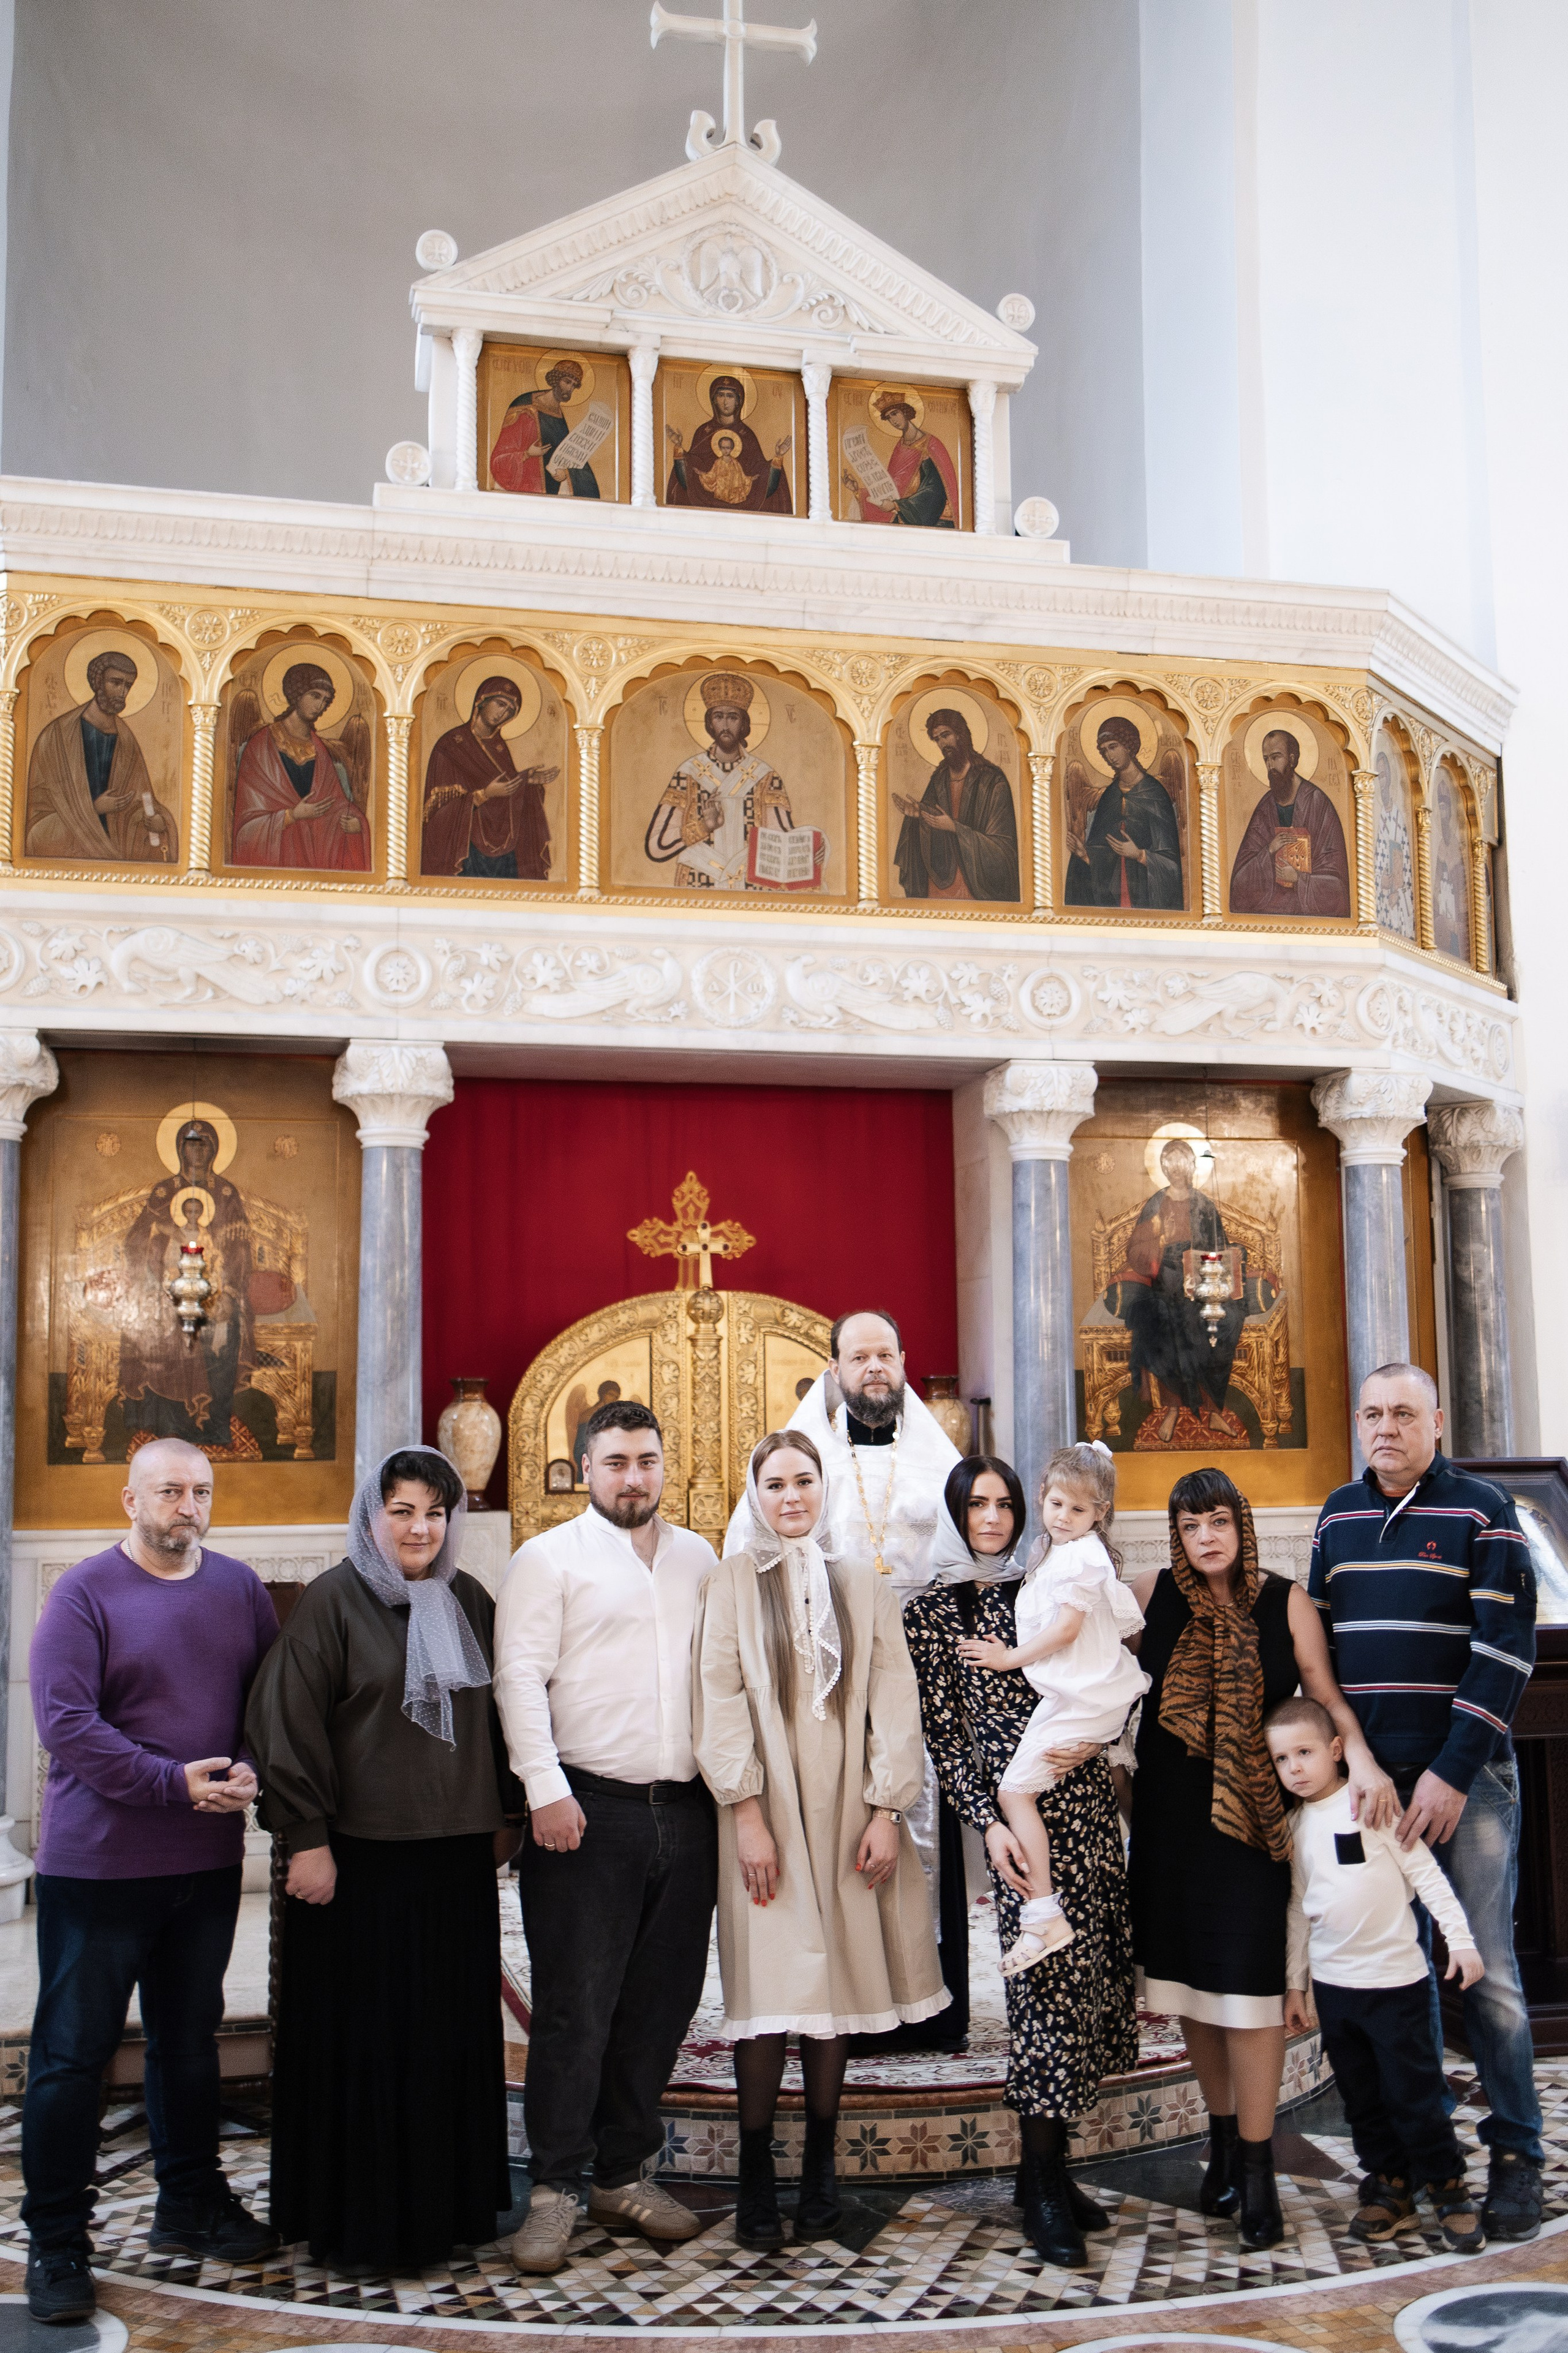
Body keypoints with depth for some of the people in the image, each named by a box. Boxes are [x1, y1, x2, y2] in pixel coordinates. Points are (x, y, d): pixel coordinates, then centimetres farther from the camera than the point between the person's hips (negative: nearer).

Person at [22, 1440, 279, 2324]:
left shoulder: (238, 1587, 4)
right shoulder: (87, 1592, -10)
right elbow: (65, 1722, -18)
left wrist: (249, 1769, -13)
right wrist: (173, 1783, -23)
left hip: (210, 1858, 5)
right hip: (98, 1862, -5)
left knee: (192, 2039, 18)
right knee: (73, 2050, 4)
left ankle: (190, 2204, 34)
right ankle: (57, 2242, 17)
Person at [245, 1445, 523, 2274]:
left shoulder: (469, 1602, 9)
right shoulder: (333, 1601, -7)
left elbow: (500, 1709, 16)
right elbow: (288, 1722, -11)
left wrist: (506, 1811, 12)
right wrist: (307, 1836, -14)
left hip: (457, 1854, 5)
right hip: (360, 1855, -5)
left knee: (455, 2033, 11)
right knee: (363, 2038, 3)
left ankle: (449, 2202, 25)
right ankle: (360, 2217, 18)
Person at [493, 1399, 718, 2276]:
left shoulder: (697, 1558, 14)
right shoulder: (550, 1558, -1)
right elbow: (521, 1678, -7)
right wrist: (546, 1791, -15)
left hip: (685, 1807, 5)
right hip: (589, 1810, -5)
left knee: (660, 2004, 11)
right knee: (575, 2007, -1)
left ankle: (624, 2173, 24)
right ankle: (555, 2189, 12)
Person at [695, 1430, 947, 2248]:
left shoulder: (863, 1586, 9)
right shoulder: (733, 1582, 2)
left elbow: (894, 1699, 5)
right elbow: (718, 1698, -3)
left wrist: (886, 1810, -4)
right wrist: (746, 1812, -11)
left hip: (845, 1806, 2)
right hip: (766, 1808, -2)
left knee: (838, 1977, 4)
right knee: (769, 1982, -5)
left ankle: (820, 2169, 15)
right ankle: (756, 2173, 7)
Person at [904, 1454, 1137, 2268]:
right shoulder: (929, 1611, 2)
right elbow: (942, 1735, -1)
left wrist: (1093, 1738, -5)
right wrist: (987, 1823, -10)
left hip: (1086, 1793, 5)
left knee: (1092, 1971, 5)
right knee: (1048, 1975, -8)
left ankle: (1050, 2167, 18)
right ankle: (1041, 2186, 4)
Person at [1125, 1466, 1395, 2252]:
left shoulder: (1285, 1602, -2)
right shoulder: (1153, 1596, 1)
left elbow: (1326, 1694, -1)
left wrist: (1362, 1758, -18)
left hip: (1253, 1812, -2)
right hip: (1170, 1812, 2)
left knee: (1247, 1979, -7)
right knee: (1191, 1978, 8)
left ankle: (1256, 2168, 5)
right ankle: (1223, 2144, 25)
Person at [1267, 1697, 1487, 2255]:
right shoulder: (1296, 1826, 7)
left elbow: (1424, 1871, -7)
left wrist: (1460, 1939, -11)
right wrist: (1294, 1984, 14)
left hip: (1394, 1978, -5)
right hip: (1332, 1983, 5)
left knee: (1413, 2091, -1)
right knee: (1361, 2096, 11)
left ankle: (1448, 2189, 15)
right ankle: (1387, 2186, 24)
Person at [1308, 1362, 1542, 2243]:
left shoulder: (1482, 1510, -4)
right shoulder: (1339, 1515, 11)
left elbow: (1506, 1648, -10)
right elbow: (1318, 1638, 17)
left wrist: (1453, 1772, -15)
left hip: (1466, 1773, -4)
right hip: (1367, 1772, 4)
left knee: (1486, 1964, -2)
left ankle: (1517, 2155, 11)